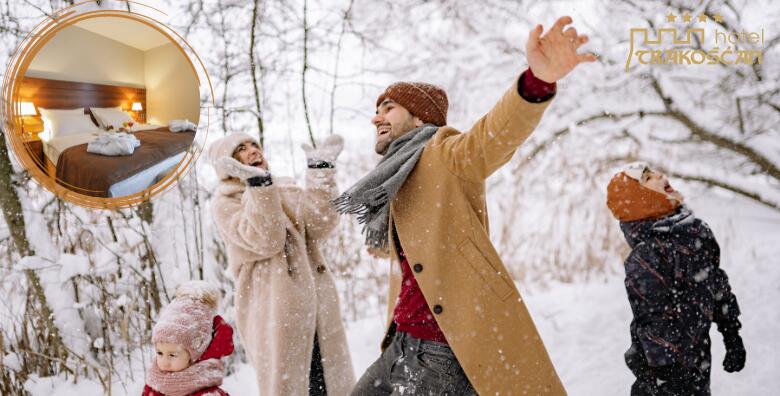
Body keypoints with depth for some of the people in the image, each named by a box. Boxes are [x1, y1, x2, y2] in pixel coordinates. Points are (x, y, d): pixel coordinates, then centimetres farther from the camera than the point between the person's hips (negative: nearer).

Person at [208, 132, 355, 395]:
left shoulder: (287, 191, 17)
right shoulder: (224, 203, 1)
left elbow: (319, 226, 0)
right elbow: (265, 240, -15)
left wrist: (320, 171, -4)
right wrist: (258, 184, -22)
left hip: (317, 308, 5)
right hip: (275, 312, -5)